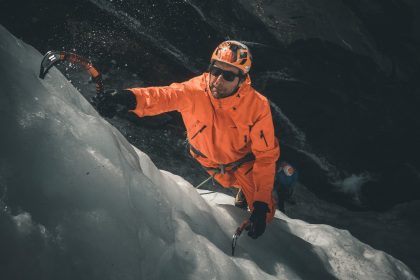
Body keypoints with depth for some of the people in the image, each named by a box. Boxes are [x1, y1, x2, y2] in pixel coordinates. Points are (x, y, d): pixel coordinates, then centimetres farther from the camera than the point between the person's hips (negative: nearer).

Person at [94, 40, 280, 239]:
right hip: (209, 161, 1)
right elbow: (164, 96, -49)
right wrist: (129, 97, -72)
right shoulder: (196, 90, -32)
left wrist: (262, 202, -32)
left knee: (263, 214, 2)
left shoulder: (257, 106, -33)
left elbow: (266, 155, -27)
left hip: (243, 161, -1)